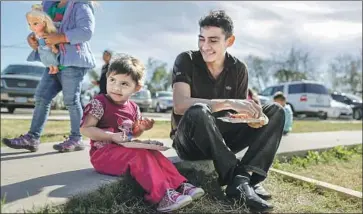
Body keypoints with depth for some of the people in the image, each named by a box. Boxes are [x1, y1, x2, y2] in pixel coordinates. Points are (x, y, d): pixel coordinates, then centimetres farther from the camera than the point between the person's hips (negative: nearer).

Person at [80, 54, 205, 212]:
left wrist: (141, 129, -3)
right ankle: (162, 195, -34)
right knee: (139, 154, -29)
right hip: (104, 152, -7)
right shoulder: (99, 103, -10)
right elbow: (85, 129, -15)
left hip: (126, 151, 7)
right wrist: (112, 136, -27)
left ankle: (179, 185, -17)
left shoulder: (133, 108, 10)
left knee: (153, 154, -14)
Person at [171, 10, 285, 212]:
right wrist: (229, 103, -36)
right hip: (190, 141, -4)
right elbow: (180, 105, -28)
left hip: (223, 139, 5)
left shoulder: (239, 69, 0)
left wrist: (252, 116, -21)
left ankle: (245, 176, -26)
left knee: (275, 112, -10)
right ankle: (239, 182, -31)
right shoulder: (186, 61, -12)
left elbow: (240, 110, 3)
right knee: (199, 112, -38)